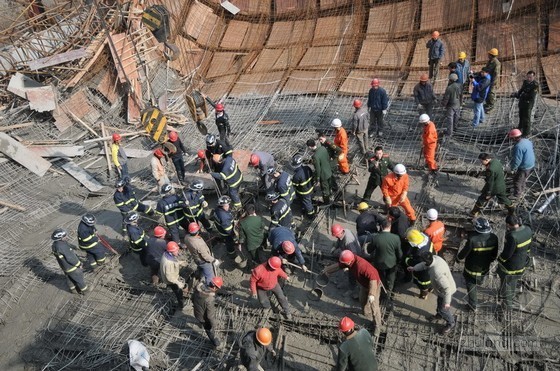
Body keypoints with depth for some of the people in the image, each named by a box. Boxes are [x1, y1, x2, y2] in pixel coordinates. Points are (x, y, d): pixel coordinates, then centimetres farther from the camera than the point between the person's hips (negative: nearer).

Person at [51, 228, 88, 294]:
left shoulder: (55, 244, -10)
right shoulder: (62, 246, -38)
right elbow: (70, 258, -29)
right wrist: (79, 264, -14)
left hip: (64, 266, 8)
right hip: (71, 266, -8)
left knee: (69, 278, 29)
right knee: (79, 278, 16)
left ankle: (72, 289, 50)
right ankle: (83, 289, 37)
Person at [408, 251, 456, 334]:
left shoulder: (437, 273, -45)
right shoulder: (435, 258, -20)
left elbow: (447, 288, -36)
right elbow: (424, 265, 4)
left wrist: (447, 302, -26)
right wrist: (414, 268, 8)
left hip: (446, 292, -8)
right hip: (442, 289, 8)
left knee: (443, 309, 16)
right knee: (439, 303, 33)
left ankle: (451, 324, 43)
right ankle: (439, 315, 61)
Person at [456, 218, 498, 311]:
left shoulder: (472, 239, -35)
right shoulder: (494, 238, -19)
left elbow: (464, 252, -20)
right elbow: (494, 254, -2)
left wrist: (458, 258, 1)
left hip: (472, 269, -5)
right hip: (485, 268, 5)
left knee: (471, 287, 16)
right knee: (478, 282, 32)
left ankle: (473, 306, 29)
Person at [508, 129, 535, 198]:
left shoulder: (518, 146, -32)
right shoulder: (527, 141, -2)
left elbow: (517, 160, -28)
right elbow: (530, 153, 11)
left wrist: (512, 168, -13)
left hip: (523, 167, -9)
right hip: (531, 165, 9)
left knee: (517, 181, 11)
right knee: (523, 179, 30)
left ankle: (517, 195, 27)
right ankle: (522, 190, 50)